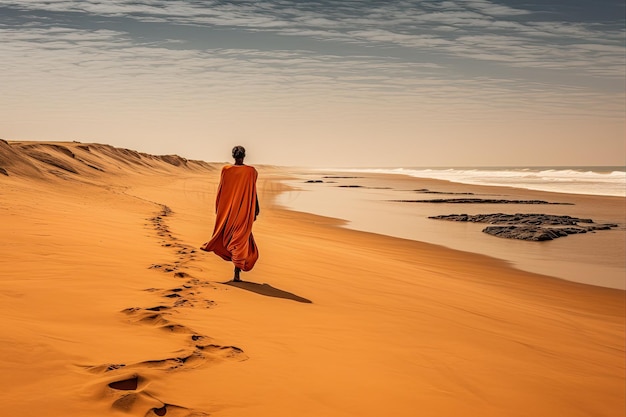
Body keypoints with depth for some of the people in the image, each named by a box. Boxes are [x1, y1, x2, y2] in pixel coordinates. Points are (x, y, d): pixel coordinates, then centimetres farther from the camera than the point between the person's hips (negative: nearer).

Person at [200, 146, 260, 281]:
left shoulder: (226, 170, -4)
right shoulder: (251, 171, -8)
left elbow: (220, 190, 1)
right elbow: (253, 193, -5)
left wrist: (217, 208, 12)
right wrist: (256, 210, 5)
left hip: (227, 209, 1)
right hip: (244, 210, -1)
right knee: (241, 239, 1)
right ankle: (237, 272, -3)